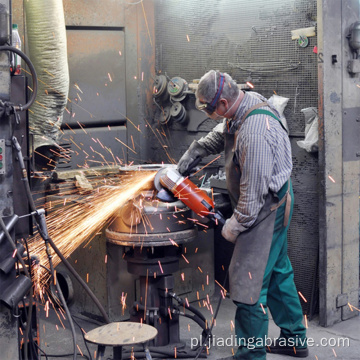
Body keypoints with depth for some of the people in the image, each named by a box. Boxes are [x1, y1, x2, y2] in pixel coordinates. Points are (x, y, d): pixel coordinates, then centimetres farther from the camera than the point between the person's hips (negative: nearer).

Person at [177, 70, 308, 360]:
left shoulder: (255, 132, -31)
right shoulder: (248, 103, 1)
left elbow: (254, 191, -27)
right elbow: (220, 134, 23)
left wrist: (235, 225, -16)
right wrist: (194, 151, 15)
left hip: (267, 208, -11)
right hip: (275, 205, 11)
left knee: (249, 280, -6)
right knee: (277, 271, 21)